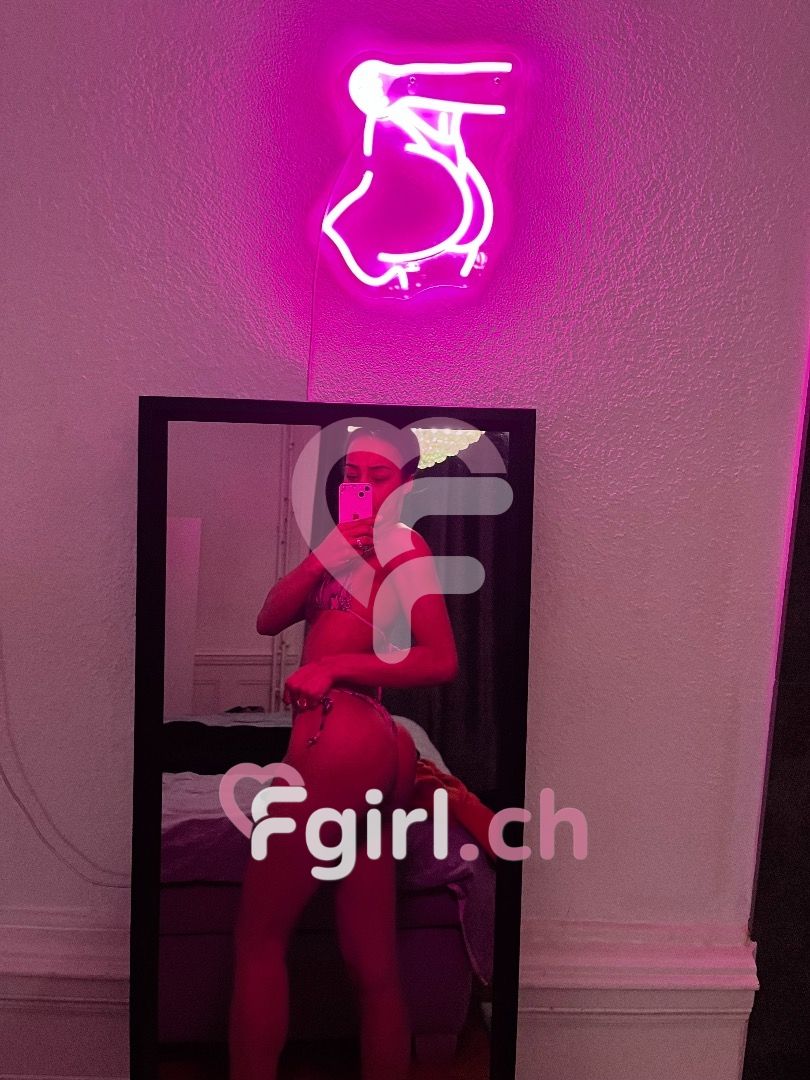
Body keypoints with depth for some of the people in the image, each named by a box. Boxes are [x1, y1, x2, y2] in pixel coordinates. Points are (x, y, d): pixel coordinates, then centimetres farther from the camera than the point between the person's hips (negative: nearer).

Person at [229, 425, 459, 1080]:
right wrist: (330, 551, -5)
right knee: (373, 963, 13)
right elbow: (269, 619, 8)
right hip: (375, 753, 8)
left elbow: (442, 661, -13)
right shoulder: (354, 547, 21)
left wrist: (335, 667, -16)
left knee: (259, 937, 3)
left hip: (342, 737, -8)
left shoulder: (405, 544, -1)